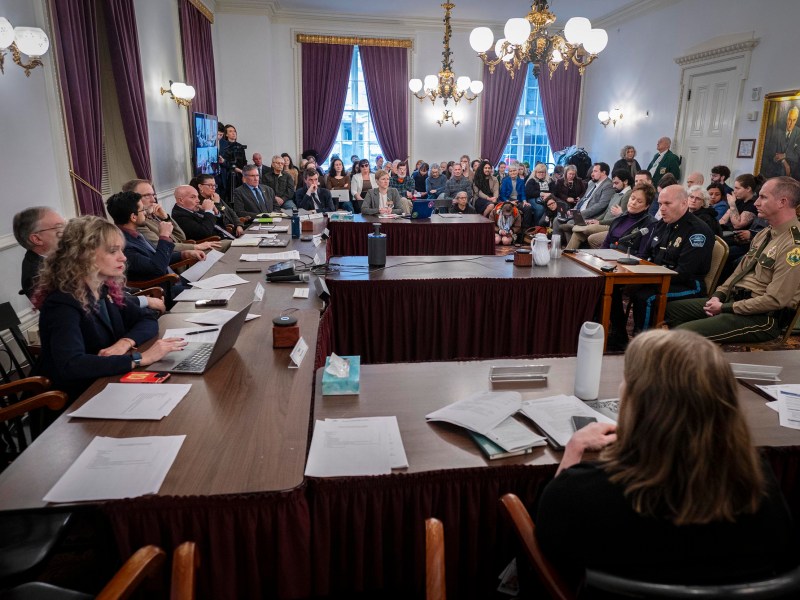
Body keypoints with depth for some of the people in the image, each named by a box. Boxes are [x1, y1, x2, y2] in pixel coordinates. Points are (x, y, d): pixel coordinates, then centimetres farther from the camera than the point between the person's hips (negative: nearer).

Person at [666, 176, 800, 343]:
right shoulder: (765, 233, 13)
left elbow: (775, 300, -21)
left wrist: (725, 308, -15)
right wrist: (719, 295, 1)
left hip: (762, 316, -10)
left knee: (681, 333, -26)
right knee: (668, 309, 5)